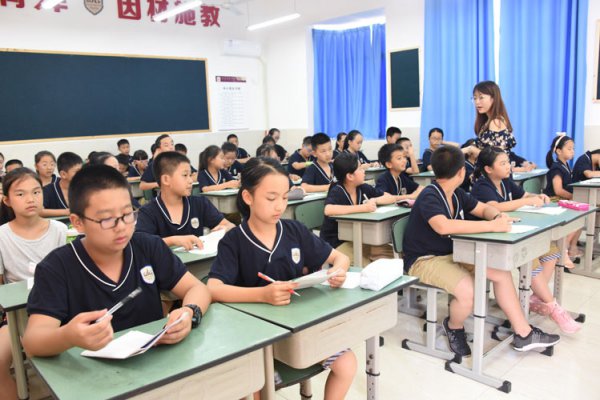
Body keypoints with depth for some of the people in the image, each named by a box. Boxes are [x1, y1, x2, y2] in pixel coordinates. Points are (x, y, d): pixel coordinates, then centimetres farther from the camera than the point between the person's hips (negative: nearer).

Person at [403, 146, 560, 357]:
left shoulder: (456, 194, 3)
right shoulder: (429, 197, -22)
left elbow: (484, 208, 16)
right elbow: (443, 226, -41)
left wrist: (498, 216, -9)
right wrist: (491, 226, -37)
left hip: (452, 253, 9)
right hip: (424, 260, -9)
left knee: (501, 271, -2)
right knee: (468, 290, -31)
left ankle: (523, 334, 9)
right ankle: (454, 327, 3)